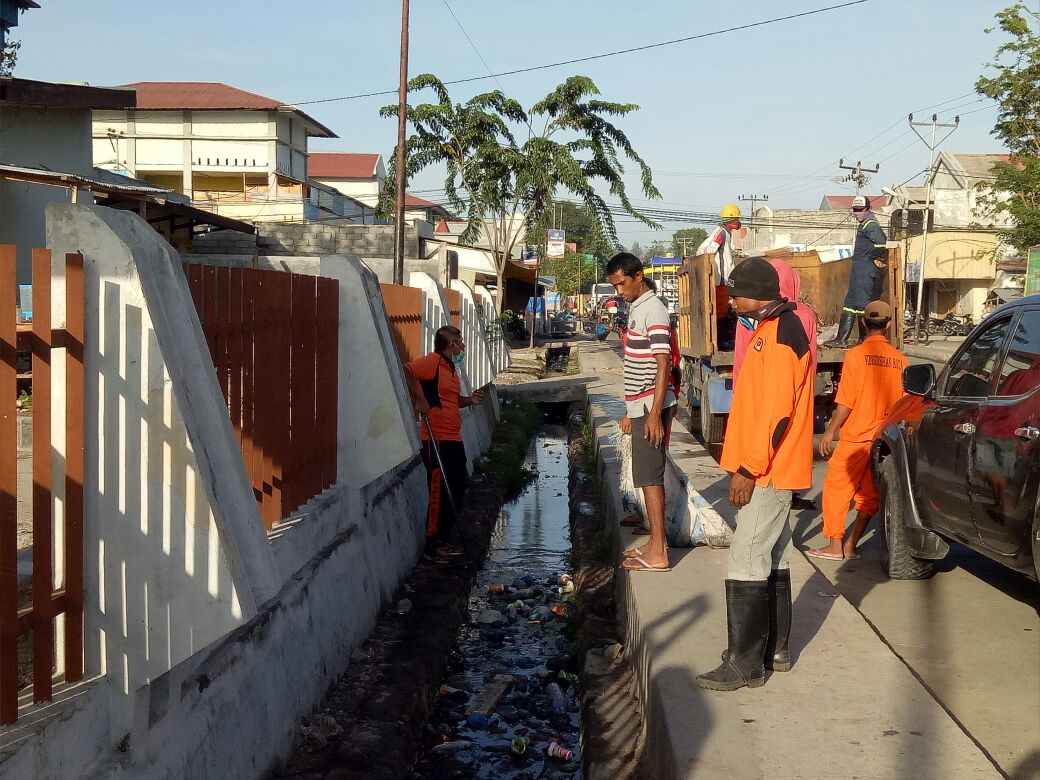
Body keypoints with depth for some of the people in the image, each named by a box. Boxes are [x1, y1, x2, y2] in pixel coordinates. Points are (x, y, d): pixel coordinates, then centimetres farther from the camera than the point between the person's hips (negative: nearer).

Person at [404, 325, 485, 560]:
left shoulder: (451, 367, 19)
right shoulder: (432, 362, -11)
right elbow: (405, 372, -24)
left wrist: (470, 399, 10)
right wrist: (419, 399, -23)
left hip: (453, 439, 10)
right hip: (436, 440, -10)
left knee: (456, 490, 14)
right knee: (440, 492, -6)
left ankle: (443, 540, 25)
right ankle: (432, 545, 3)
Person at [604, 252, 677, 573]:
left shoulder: (653, 310, -14)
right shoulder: (636, 308, 15)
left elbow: (663, 365, -19)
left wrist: (654, 413, -23)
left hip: (652, 407, -9)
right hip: (640, 406, 9)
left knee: (649, 476, -6)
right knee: (647, 476, 12)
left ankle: (658, 553, -2)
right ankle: (654, 543, 19)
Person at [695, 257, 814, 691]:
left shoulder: (778, 338, -19)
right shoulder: (775, 328, 14)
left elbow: (776, 413, -24)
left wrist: (749, 470, -20)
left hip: (767, 474, -11)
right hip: (772, 471, 11)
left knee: (746, 565, -8)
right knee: (772, 560, 16)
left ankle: (745, 664, -3)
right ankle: (773, 648, 26)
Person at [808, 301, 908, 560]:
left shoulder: (856, 354, -10)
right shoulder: (900, 360, 3)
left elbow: (845, 402, -12)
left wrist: (830, 431, -3)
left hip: (856, 435, -4)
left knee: (835, 488, 5)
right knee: (869, 493, 11)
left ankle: (835, 546, 4)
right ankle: (850, 546, 14)